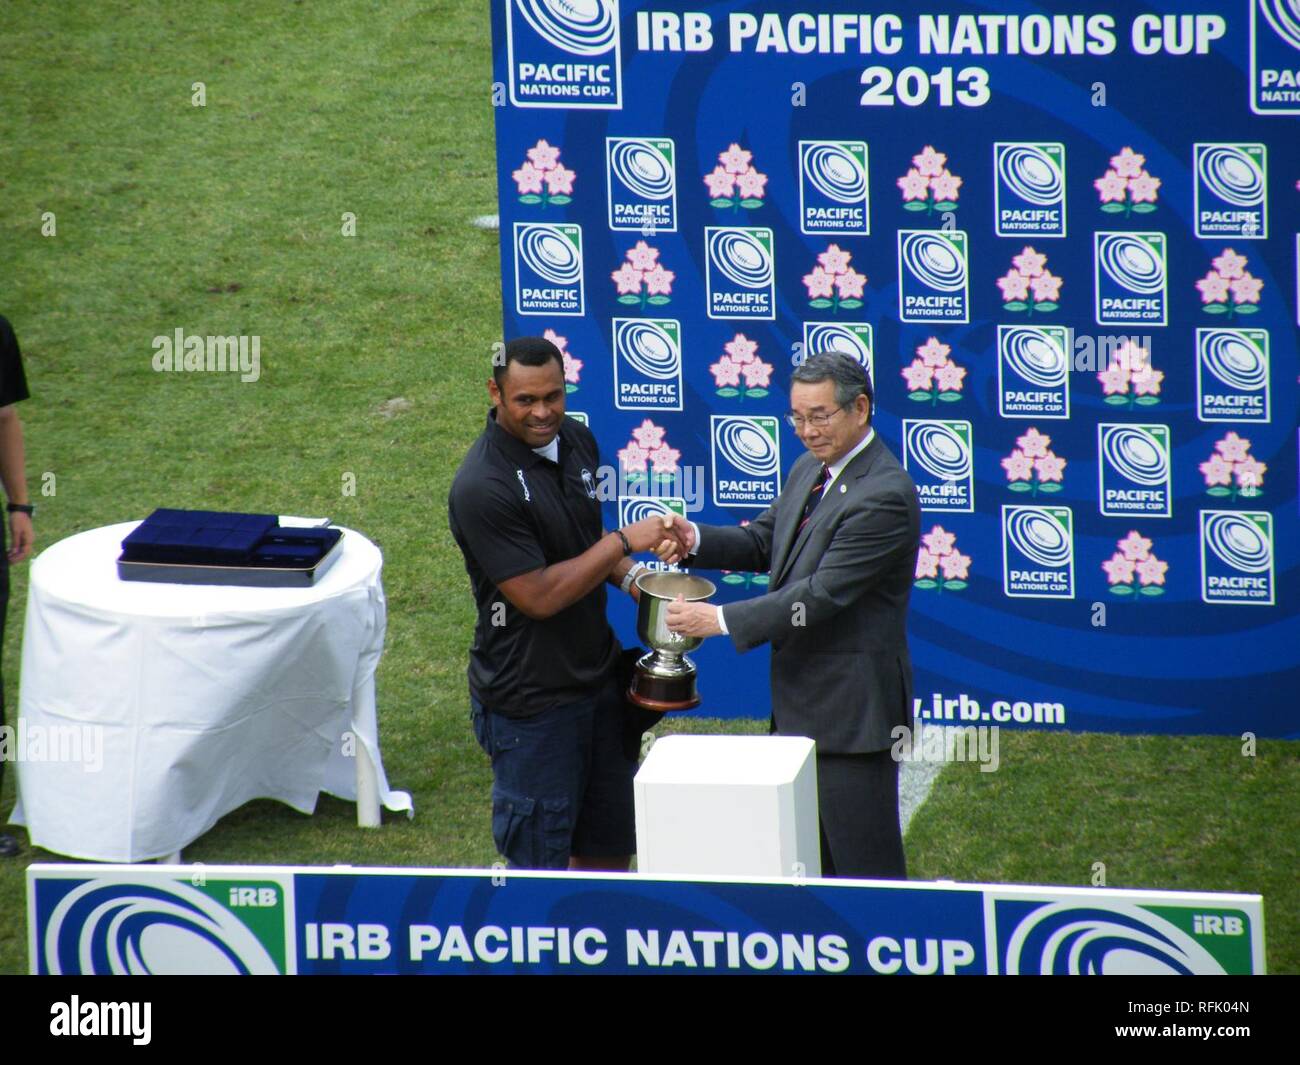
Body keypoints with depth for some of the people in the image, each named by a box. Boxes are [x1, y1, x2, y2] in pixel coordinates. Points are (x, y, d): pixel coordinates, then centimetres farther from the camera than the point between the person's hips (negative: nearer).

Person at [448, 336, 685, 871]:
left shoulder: (576, 440, 2)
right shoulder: (483, 486, -23)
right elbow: (539, 596, -22)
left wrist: (627, 576, 2)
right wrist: (623, 542, -18)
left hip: (599, 680, 8)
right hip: (530, 700, -8)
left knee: (609, 846, 16)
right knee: (540, 858, 3)